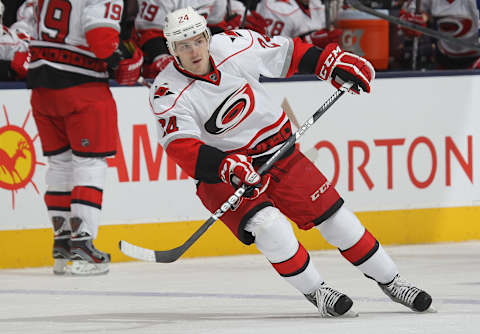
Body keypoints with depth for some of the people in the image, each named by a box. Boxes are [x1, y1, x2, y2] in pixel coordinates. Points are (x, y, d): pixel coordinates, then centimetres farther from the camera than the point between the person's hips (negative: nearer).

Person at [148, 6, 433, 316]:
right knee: (267, 225, -27)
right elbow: (181, 147, -31)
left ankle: (391, 281, 16)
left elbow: (285, 52, 7)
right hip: (221, 174, -3)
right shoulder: (168, 94, -19)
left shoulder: (234, 46, -11)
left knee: (332, 213, 1)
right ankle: (315, 291, -8)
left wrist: (329, 62, 2)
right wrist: (226, 165, -45)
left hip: (276, 152, 3)